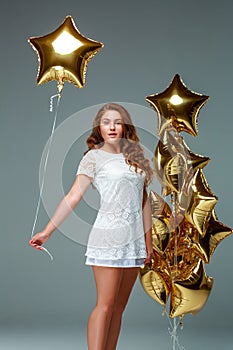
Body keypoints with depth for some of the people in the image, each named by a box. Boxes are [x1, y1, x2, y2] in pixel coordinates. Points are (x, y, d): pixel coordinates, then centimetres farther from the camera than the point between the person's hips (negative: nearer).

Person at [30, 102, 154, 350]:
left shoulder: (135, 158, 15)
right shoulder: (94, 157, 0)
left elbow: (143, 201, 16)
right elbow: (73, 196, -5)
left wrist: (148, 241, 15)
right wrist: (47, 231, -11)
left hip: (134, 241, 5)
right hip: (108, 237, -5)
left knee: (119, 307, 7)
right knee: (105, 305, -8)